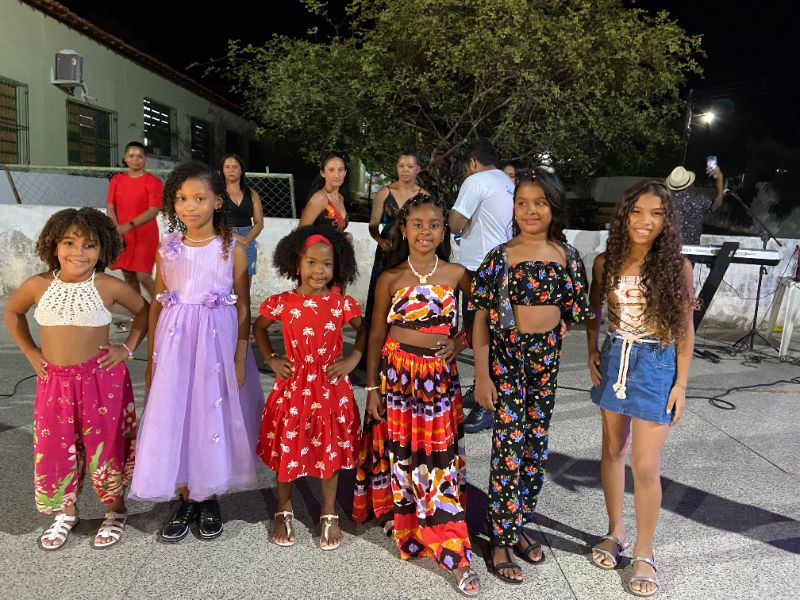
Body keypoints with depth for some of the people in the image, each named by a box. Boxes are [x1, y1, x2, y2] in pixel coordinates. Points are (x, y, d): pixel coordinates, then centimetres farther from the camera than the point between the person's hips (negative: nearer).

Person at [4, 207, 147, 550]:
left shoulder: (109, 287, -12)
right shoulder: (38, 286, -4)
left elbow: (144, 310, 3)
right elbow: (12, 312, 16)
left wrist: (128, 348, -3)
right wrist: (30, 352, 9)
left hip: (101, 379, -3)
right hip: (54, 381, 3)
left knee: (106, 445, 7)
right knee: (55, 448, 12)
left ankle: (115, 511, 28)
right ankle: (66, 513, 34)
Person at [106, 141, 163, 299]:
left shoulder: (154, 182, -7)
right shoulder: (117, 179, 8)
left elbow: (153, 211, -15)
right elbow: (110, 208, 5)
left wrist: (128, 226, -23)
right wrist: (116, 231, -11)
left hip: (145, 236, -5)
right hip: (122, 237, 5)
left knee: (143, 276, -10)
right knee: (128, 275, 9)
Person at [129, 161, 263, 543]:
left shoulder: (232, 249, -5)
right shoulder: (168, 248, 3)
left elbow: (243, 308, -3)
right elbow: (157, 305, 9)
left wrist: (240, 358, -7)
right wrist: (151, 358, 9)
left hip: (217, 342, -2)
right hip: (175, 342, 3)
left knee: (213, 418, 6)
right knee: (174, 419, 6)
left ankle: (209, 500, 27)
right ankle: (186, 500, 26)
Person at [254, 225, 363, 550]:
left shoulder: (342, 303, -7)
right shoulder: (282, 302, -7)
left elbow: (364, 329, 9)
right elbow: (259, 327, 10)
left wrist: (353, 359, -4)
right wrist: (272, 359, 0)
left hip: (331, 388, 0)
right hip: (293, 387, 0)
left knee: (331, 451, 12)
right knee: (286, 450, 12)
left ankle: (329, 513, 32)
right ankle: (284, 510, 35)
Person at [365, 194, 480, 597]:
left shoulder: (455, 274, 0)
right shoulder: (390, 278, -1)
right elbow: (376, 335, 2)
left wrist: (462, 341, -4)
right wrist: (372, 389, 1)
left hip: (439, 376, 0)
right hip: (397, 374, 0)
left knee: (441, 461, 4)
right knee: (400, 454, 11)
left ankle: (455, 556, 13)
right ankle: (405, 527, 33)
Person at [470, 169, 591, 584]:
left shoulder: (567, 256, 2)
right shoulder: (499, 257, -7)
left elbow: (574, 311, 12)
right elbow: (481, 319, -8)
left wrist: (553, 336, 1)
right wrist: (481, 375, -11)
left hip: (547, 356, 4)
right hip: (506, 355, -4)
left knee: (536, 444, 12)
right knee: (509, 445, -4)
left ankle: (519, 526, 31)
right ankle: (501, 542, 11)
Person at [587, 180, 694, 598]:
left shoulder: (676, 267, -10)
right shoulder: (605, 262, -3)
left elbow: (685, 329, -4)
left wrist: (681, 383, -6)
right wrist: (592, 353, 2)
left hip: (656, 366, -3)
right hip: (614, 359, 3)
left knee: (645, 465, -1)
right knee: (613, 451, 15)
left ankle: (644, 552, 19)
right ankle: (615, 533, 34)